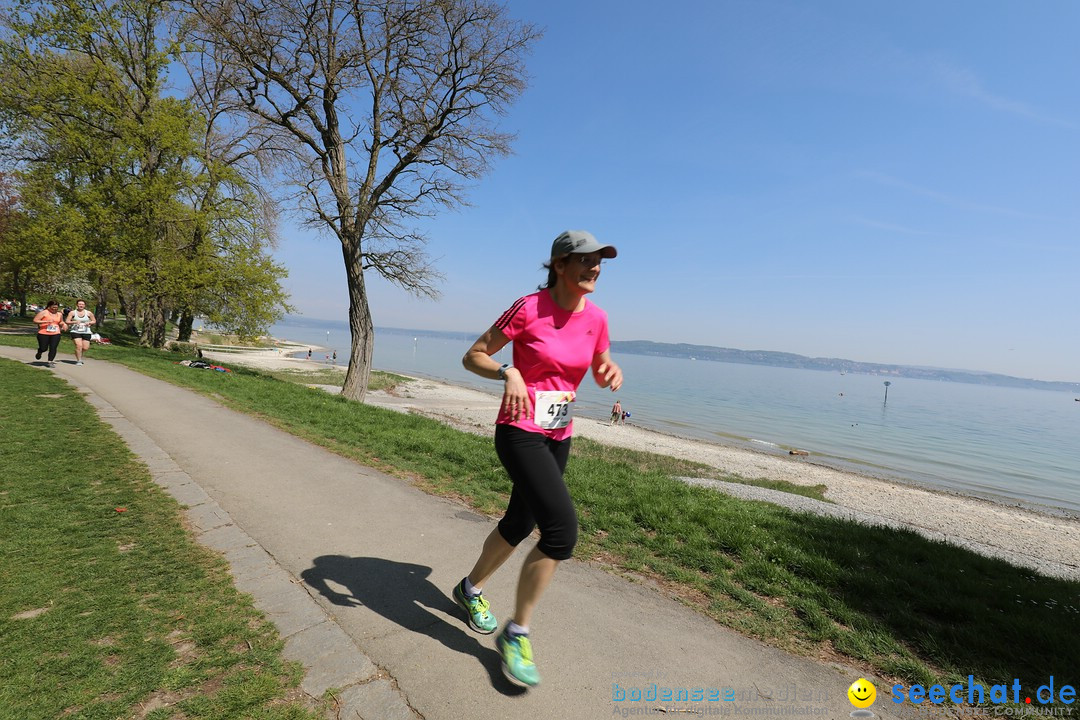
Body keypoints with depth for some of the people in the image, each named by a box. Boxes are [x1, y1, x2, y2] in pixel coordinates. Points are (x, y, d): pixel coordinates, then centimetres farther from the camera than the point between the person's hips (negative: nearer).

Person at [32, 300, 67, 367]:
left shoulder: (60, 314, 11)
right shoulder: (43, 312, -4)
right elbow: (35, 320, -7)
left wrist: (63, 324, 4)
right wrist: (46, 321, -20)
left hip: (56, 334, 3)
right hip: (43, 334, -3)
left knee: (53, 348, -6)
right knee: (43, 348, 3)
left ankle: (50, 362, 0)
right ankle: (39, 353, 38)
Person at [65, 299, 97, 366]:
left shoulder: (89, 313, 5)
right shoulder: (72, 312, 3)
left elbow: (94, 321, 13)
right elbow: (67, 321, 3)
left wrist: (89, 323, -8)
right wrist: (74, 322, -16)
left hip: (86, 332, 1)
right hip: (76, 332, -1)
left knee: (85, 348, -1)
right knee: (78, 346, -16)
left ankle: (79, 354, 35)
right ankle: (79, 361, -4)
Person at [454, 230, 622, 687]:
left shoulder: (596, 318, 3)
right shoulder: (528, 309, -13)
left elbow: (600, 374, 16)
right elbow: (473, 356, -6)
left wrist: (611, 372, -7)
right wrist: (509, 372, -25)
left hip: (558, 438, 7)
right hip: (520, 432, -7)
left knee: (519, 525, 19)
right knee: (562, 529, -17)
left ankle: (470, 590, 47)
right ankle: (517, 633, 6)